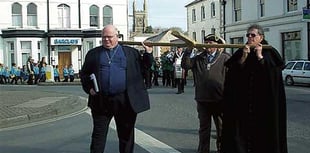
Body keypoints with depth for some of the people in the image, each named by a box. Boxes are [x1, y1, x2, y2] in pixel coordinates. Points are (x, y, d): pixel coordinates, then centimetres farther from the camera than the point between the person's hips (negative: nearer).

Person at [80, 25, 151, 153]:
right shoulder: (93, 54, 11)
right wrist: (88, 88, 0)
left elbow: (143, 70, 9)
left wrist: (148, 55, -4)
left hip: (125, 101, 0)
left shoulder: (131, 52, 9)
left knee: (126, 134, 9)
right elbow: (84, 74, 14)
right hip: (101, 101, 1)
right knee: (99, 134, 7)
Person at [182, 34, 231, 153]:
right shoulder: (198, 58, 9)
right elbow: (185, 65, -5)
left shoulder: (224, 57, 0)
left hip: (219, 100, -2)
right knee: (204, 128, 13)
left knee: (222, 128, 11)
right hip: (202, 99, 2)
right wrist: (191, 50, -11)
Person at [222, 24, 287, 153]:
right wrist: (244, 57, -11)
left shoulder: (270, 52, 4)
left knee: (263, 131, 2)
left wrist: (260, 57, -13)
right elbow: (232, 73, -2)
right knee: (242, 129, 0)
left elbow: (275, 73, -10)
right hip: (242, 102, 2)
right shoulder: (240, 53, 8)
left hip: (264, 101, -1)